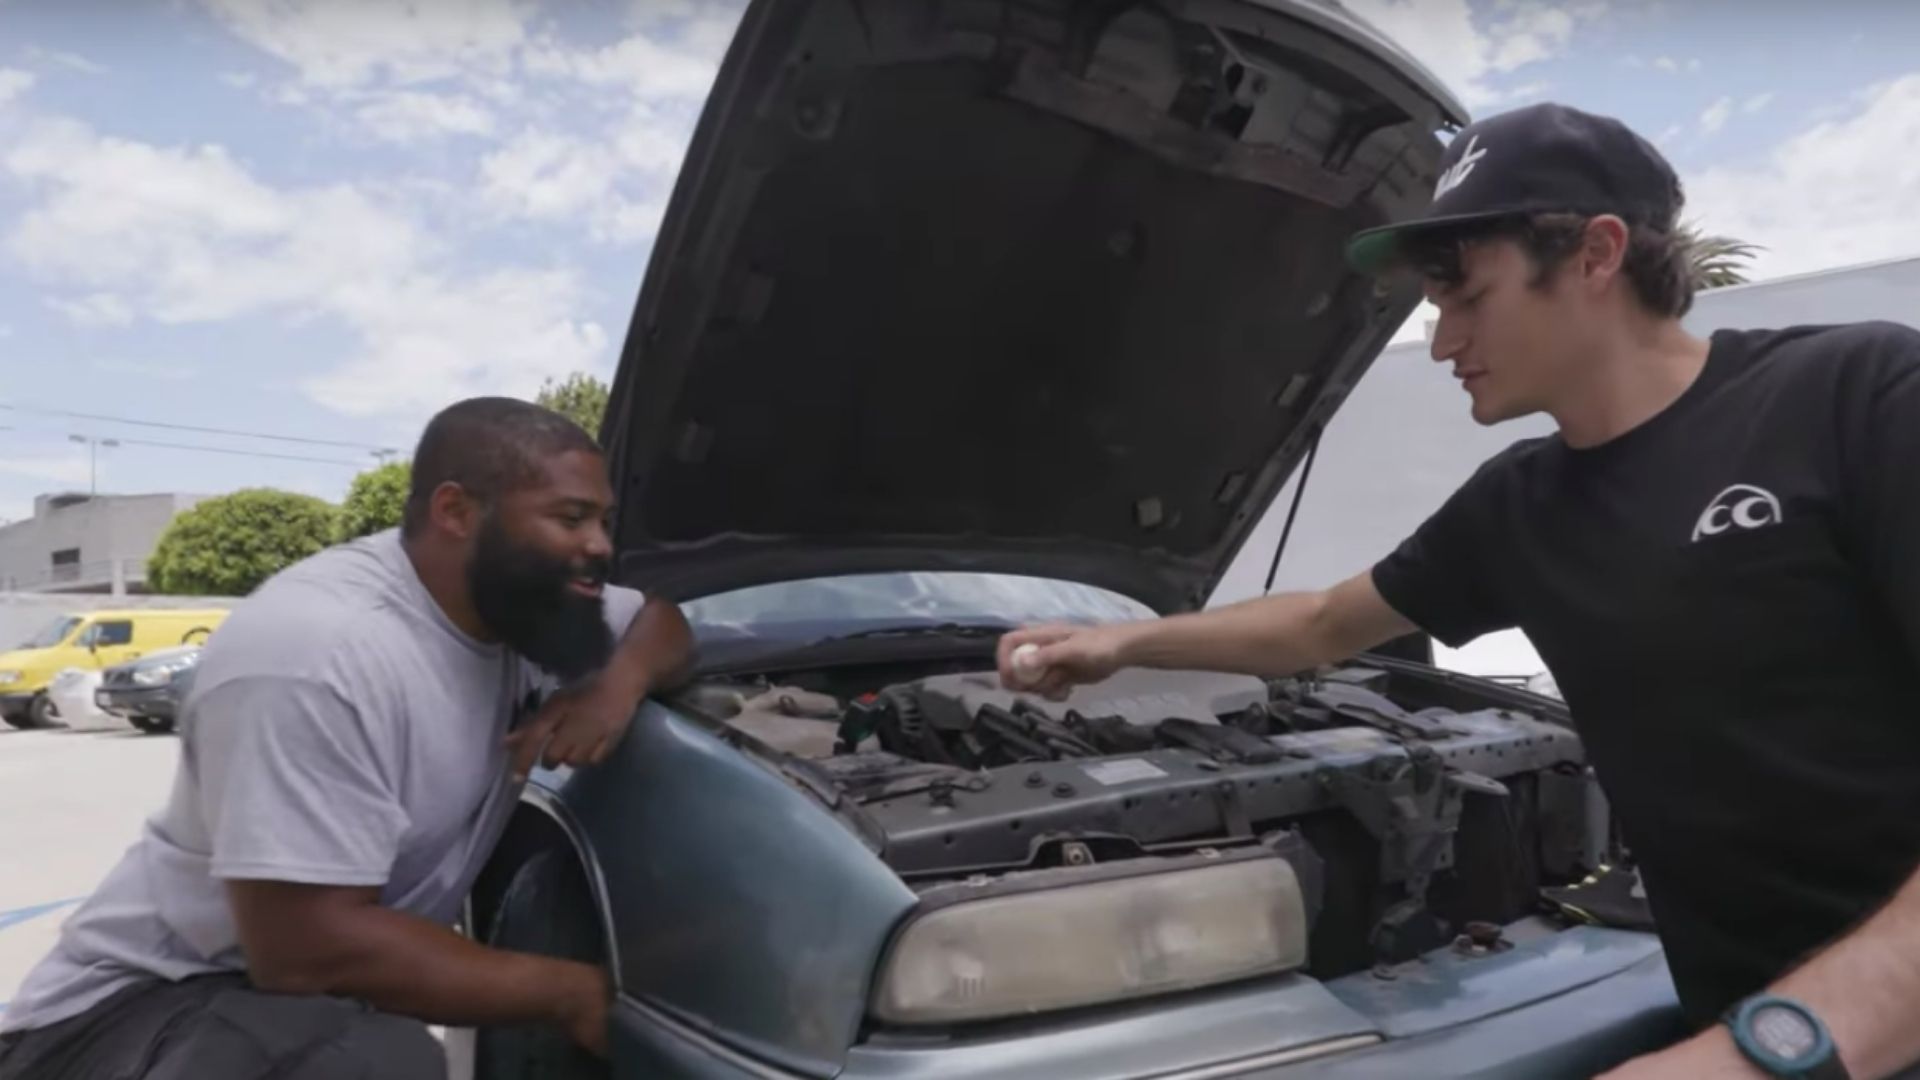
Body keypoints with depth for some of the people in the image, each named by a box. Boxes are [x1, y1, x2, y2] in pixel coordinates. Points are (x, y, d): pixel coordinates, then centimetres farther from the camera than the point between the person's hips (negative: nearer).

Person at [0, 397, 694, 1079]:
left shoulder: (525, 596, -3)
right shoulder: (320, 655, -28)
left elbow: (662, 618, 13)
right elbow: (308, 950, -30)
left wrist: (621, 682, -11)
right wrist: (567, 992, -21)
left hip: (316, 999, 8)